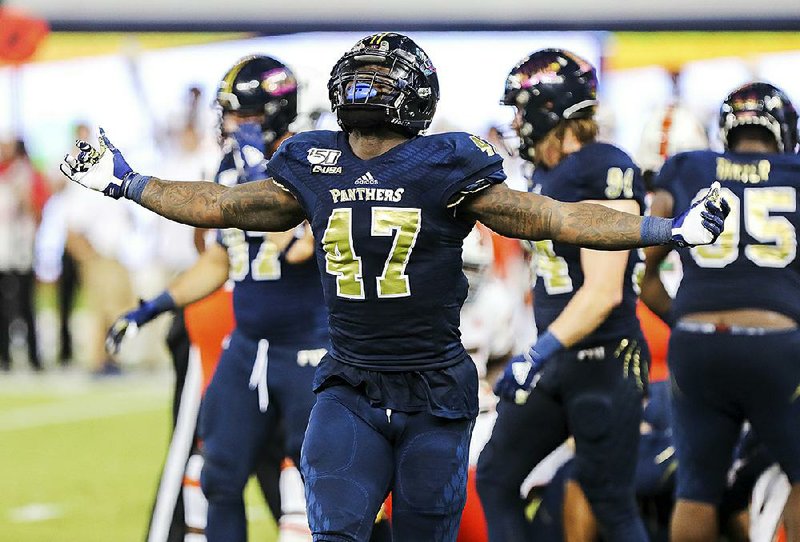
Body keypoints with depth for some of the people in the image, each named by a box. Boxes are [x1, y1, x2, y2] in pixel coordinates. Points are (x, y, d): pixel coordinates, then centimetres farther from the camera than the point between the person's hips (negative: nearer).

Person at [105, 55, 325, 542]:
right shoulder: (232, 168, 7)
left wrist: (259, 169, -26)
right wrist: (151, 310, 13)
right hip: (248, 348, 7)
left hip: (309, 351, -7)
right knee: (222, 480, 9)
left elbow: (295, 247, -31)